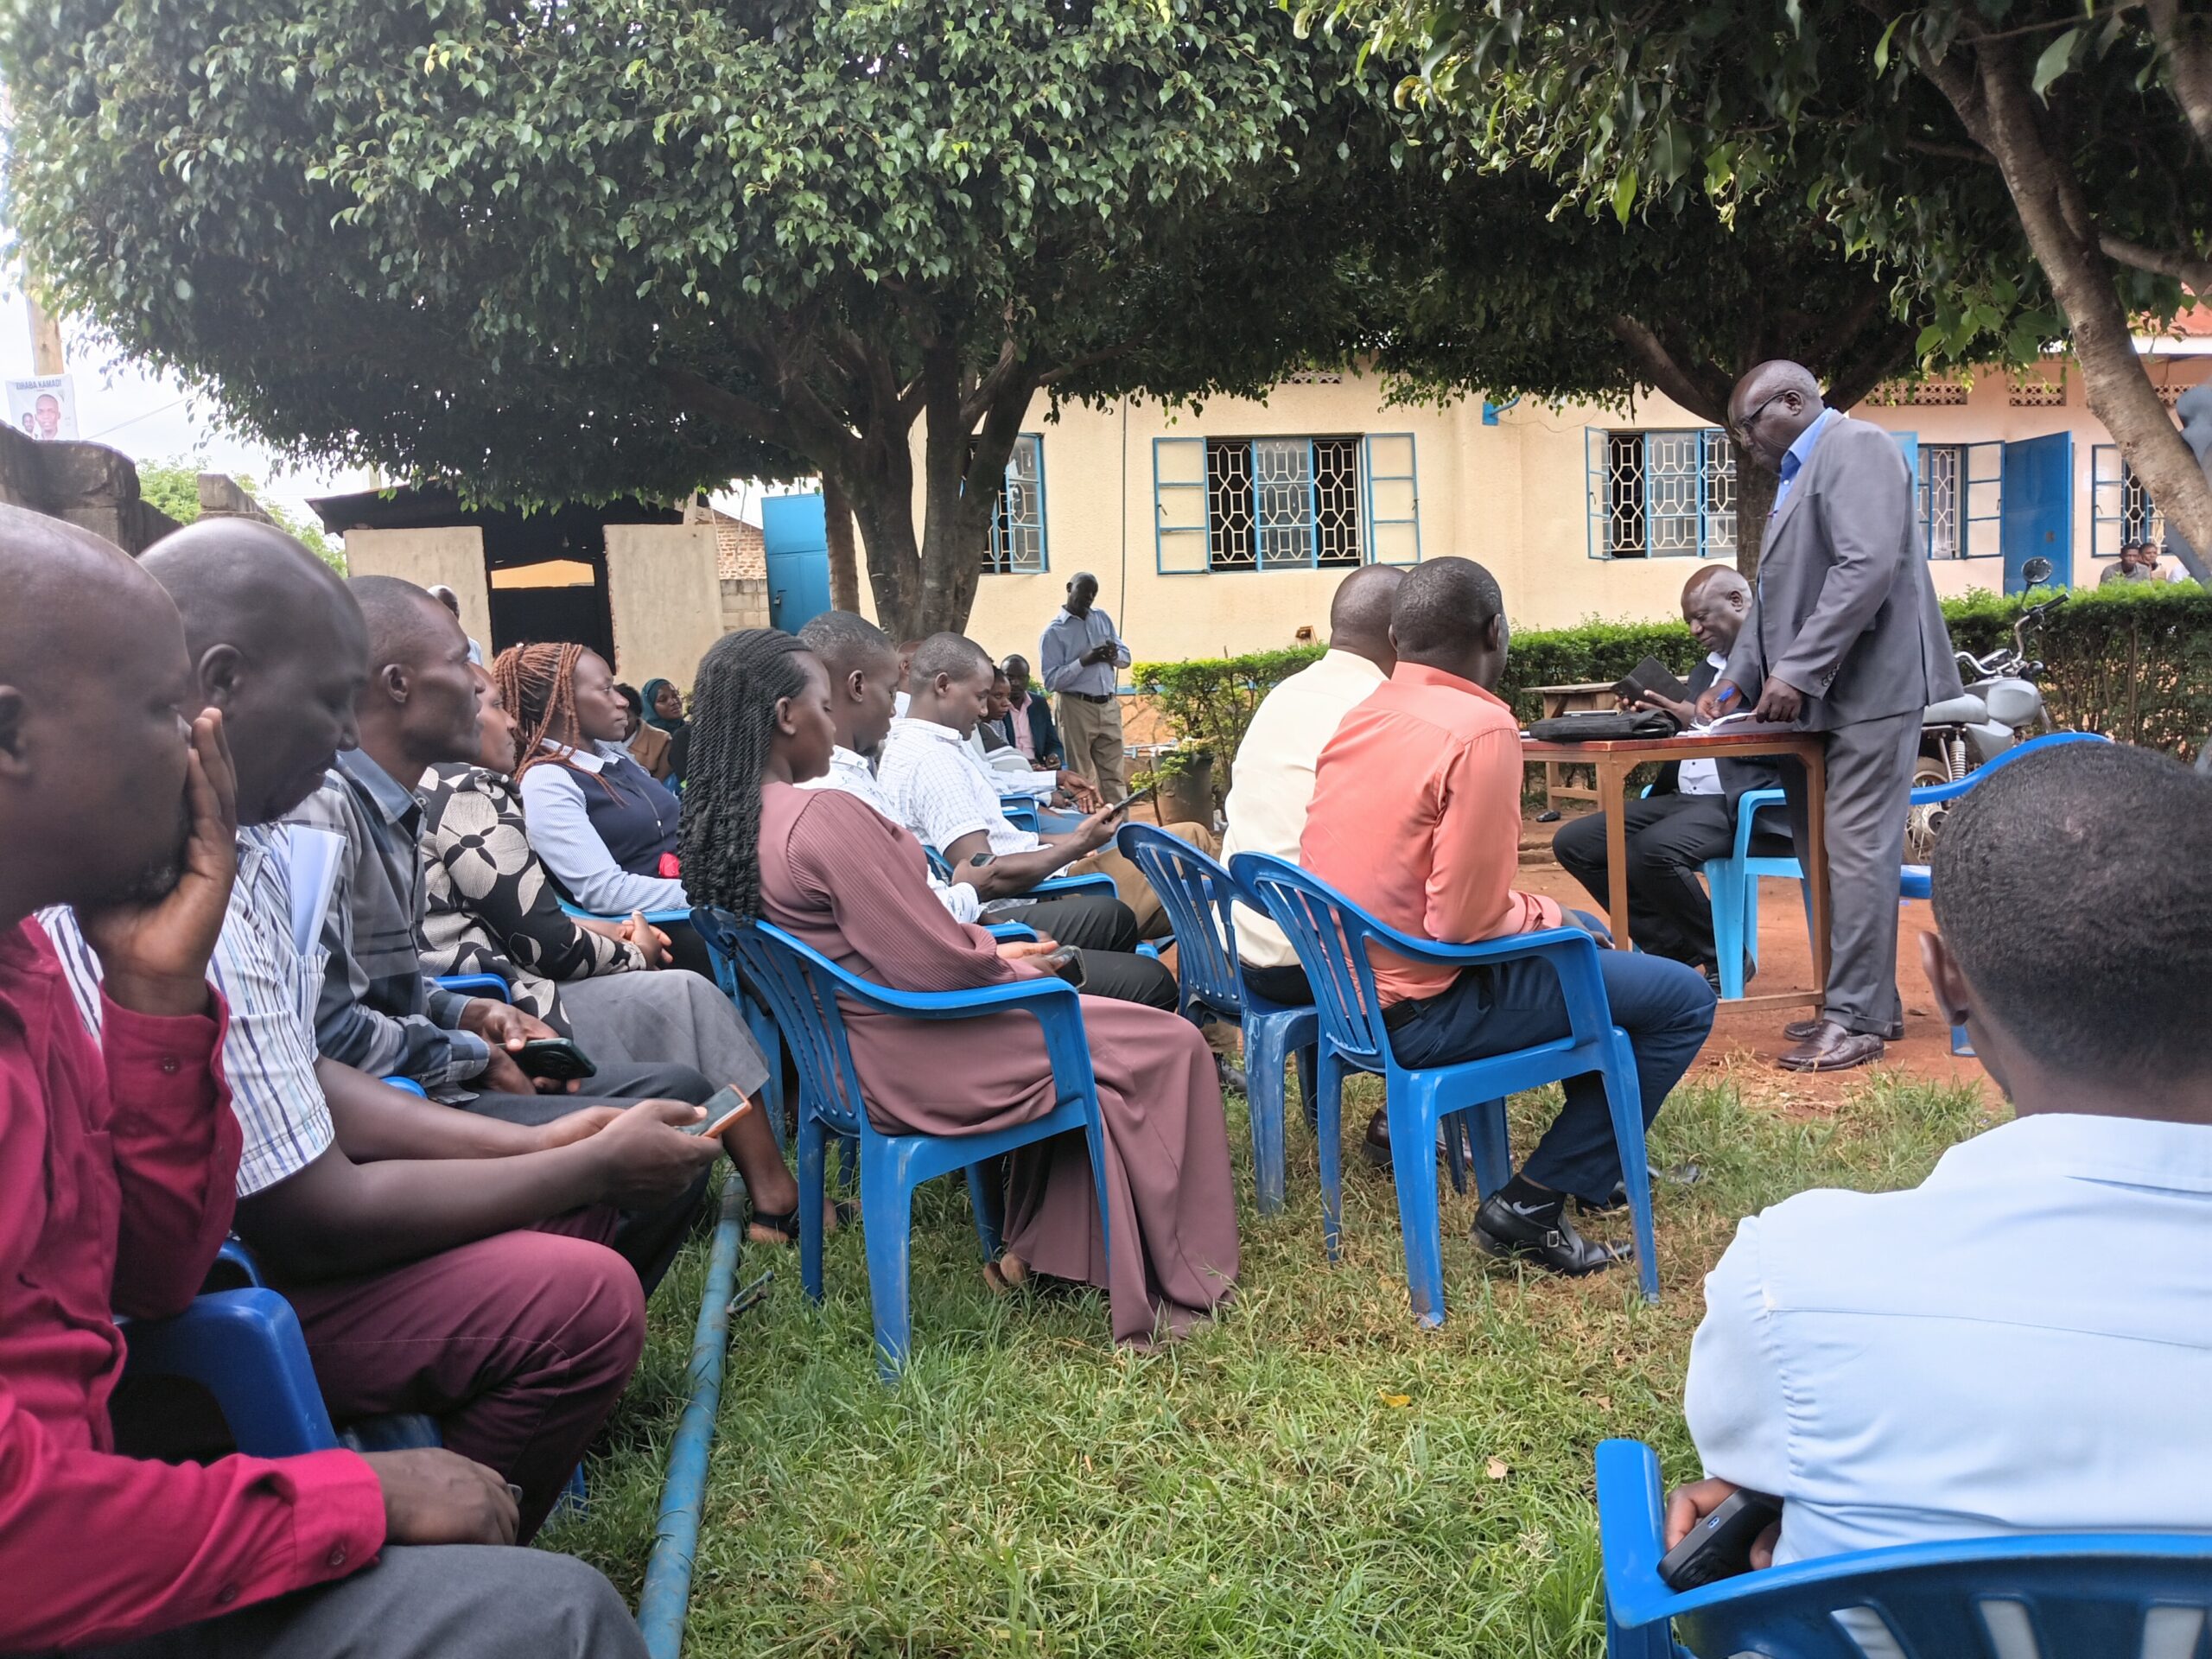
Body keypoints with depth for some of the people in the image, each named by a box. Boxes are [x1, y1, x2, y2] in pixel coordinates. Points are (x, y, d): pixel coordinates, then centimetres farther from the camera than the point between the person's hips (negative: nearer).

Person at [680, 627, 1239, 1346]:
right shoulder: (826, 816, -27)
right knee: (1166, 1046, 5)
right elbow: (935, 966, -24)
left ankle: (1035, 1250, 27)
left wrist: (991, 952, 9)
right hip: (914, 1070, -10)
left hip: (839, 1061, 10)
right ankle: (1171, 1279, 20)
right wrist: (1012, 964, -3)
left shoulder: (716, 823, 2)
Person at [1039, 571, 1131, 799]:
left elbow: (1126, 657, 14)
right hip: (1076, 708, -5)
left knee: (1114, 775, 7)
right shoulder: (1055, 631, -5)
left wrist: (1114, 655, -8)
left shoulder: (1103, 618, 12)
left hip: (1109, 707, 5)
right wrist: (1083, 661, -21)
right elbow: (1051, 681, -12)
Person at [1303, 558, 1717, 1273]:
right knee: (1685, 999, -2)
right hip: (1424, 1007, -9)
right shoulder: (1480, 727, -20)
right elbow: (1467, 920, -25)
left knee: (1588, 935, 28)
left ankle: (1596, 1168, 37)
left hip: (1354, 986, 9)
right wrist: (1547, 916, -3)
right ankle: (1533, 1204, 1)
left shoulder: (1362, 716, 5)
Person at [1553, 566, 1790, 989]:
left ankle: (1723, 960, -10)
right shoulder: (1703, 671, 24)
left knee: (1655, 849, -35)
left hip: (1747, 802, -9)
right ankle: (1673, 950, 0)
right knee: (1573, 841, -5)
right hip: (1685, 797, 9)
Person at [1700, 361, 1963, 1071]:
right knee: (1831, 854, 10)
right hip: (1822, 695, 10)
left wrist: (1796, 672, -22)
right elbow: (1775, 595, 22)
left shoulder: (1857, 447, -9)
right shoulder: (1798, 473, 20)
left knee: (1857, 852, -8)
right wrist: (1735, 681, 12)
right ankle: (1868, 1002, 18)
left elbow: (1868, 566, -21)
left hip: (1868, 688, -10)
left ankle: (1858, 1017, -2)